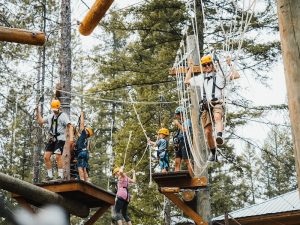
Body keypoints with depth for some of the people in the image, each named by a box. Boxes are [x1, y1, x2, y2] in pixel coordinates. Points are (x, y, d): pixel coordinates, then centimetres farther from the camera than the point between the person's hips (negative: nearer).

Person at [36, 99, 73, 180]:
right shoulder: (51, 116, 17)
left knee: (58, 156, -17)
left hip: (60, 139, -7)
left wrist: (71, 137, -27)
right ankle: (50, 175, 8)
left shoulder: (63, 116, -5)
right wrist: (38, 112, 18)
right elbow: (41, 121, 26)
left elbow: (69, 127, -15)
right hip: (51, 139, 7)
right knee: (46, 156, 0)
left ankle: (60, 175, -13)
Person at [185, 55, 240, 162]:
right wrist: (190, 68, 34)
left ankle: (219, 136, -62)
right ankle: (213, 153, 12)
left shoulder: (220, 75, 14)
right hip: (206, 106, 4)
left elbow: (236, 76, 6)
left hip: (217, 104, -4)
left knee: (217, 117, -40)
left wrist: (230, 65, 8)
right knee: (207, 132, -2)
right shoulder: (200, 78, 26)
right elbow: (187, 81, 35)